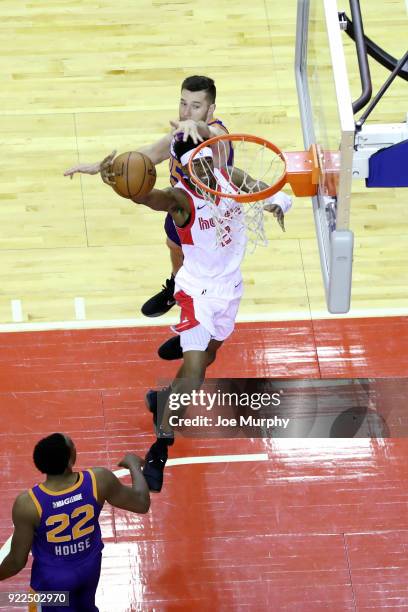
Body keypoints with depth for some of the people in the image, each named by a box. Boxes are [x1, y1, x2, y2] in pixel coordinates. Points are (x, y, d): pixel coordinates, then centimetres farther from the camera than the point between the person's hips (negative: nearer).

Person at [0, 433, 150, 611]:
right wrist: (134, 465, 8)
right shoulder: (99, 480, -26)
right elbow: (142, 503, -9)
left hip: (52, 578, -3)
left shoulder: (28, 504, -31)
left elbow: (17, 561, -21)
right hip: (90, 567, 3)